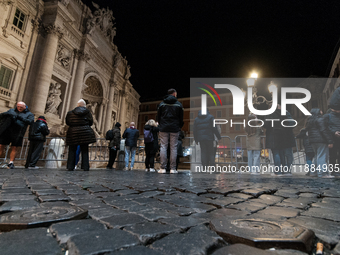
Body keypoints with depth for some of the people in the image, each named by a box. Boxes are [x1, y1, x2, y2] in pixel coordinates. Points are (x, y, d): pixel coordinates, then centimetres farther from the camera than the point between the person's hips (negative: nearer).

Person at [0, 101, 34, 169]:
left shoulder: (29, 114, 11)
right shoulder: (12, 110, 22)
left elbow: (30, 121, -6)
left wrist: (20, 118, -18)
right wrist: (8, 114, -6)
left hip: (17, 133, -2)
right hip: (6, 130, 2)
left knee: (14, 148, -1)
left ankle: (11, 163, 4)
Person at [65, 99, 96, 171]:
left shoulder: (70, 113, 3)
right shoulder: (87, 112, 0)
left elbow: (67, 122, 10)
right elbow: (91, 122, 3)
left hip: (73, 133, 1)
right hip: (85, 132, 0)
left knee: (72, 151, 9)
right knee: (85, 151, 4)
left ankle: (70, 167, 9)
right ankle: (85, 167, 3)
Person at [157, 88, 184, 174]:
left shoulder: (162, 104, 8)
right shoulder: (179, 104, 5)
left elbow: (158, 116, 9)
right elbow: (181, 118, 5)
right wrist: (179, 127, 17)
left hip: (164, 128, 1)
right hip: (174, 129, -1)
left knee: (163, 147, 1)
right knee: (173, 147, 2)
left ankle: (163, 168, -2)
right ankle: (173, 169, 1)